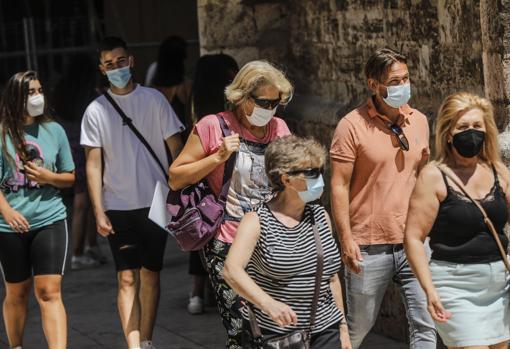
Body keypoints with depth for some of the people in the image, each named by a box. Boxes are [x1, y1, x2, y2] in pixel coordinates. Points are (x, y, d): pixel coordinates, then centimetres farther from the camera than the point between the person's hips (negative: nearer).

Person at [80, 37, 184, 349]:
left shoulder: (154, 100, 0)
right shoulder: (96, 111, 0)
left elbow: (176, 149, 3)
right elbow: (93, 164, 1)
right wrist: (99, 212, -5)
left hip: (155, 203, 0)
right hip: (118, 206, 0)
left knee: (150, 274, 7)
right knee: (127, 279, -3)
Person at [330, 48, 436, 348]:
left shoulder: (419, 121, 9)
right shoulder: (353, 125, -7)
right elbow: (339, 185, -8)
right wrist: (346, 239, -13)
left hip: (414, 244, 4)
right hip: (369, 247, -4)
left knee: (427, 323, -2)